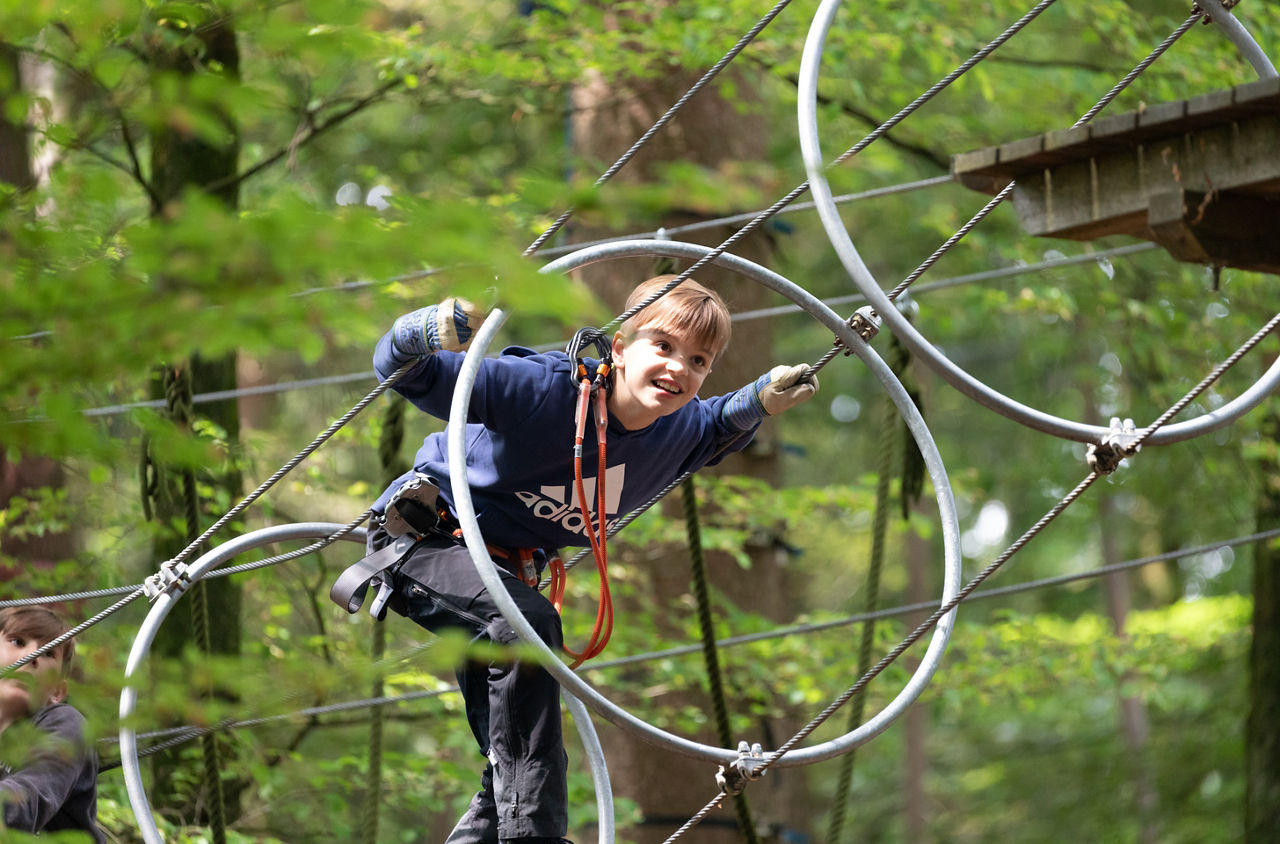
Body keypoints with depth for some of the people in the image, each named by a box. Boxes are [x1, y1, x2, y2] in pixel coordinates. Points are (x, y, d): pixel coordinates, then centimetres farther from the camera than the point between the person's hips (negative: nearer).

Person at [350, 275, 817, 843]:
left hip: (507, 569, 8)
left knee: (520, 768, 4)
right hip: (424, 537, -8)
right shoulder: (543, 391, -28)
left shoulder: (680, 431, -9)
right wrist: (428, 335, -48)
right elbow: (399, 370, -25)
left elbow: (720, 427, 19)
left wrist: (764, 398, -3)